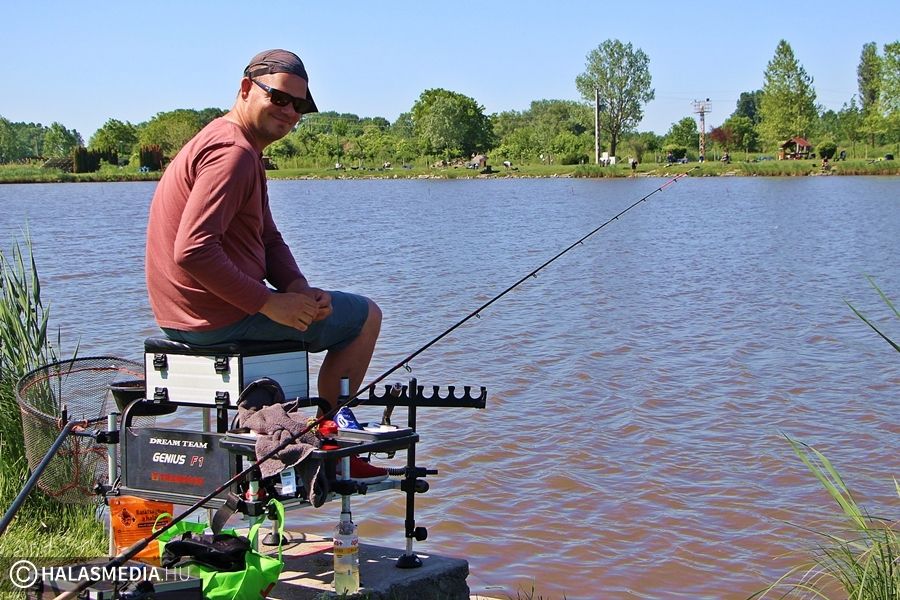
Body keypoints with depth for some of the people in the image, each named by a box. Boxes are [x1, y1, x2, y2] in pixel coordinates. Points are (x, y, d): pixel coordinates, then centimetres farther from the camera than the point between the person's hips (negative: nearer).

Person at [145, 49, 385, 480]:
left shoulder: (241, 149, 16)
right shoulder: (233, 151, -19)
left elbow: (269, 240, 15)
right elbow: (192, 251, -29)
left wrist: (297, 288, -4)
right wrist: (269, 303, -22)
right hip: (220, 316, -11)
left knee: (315, 304, 33)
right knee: (365, 316, 3)